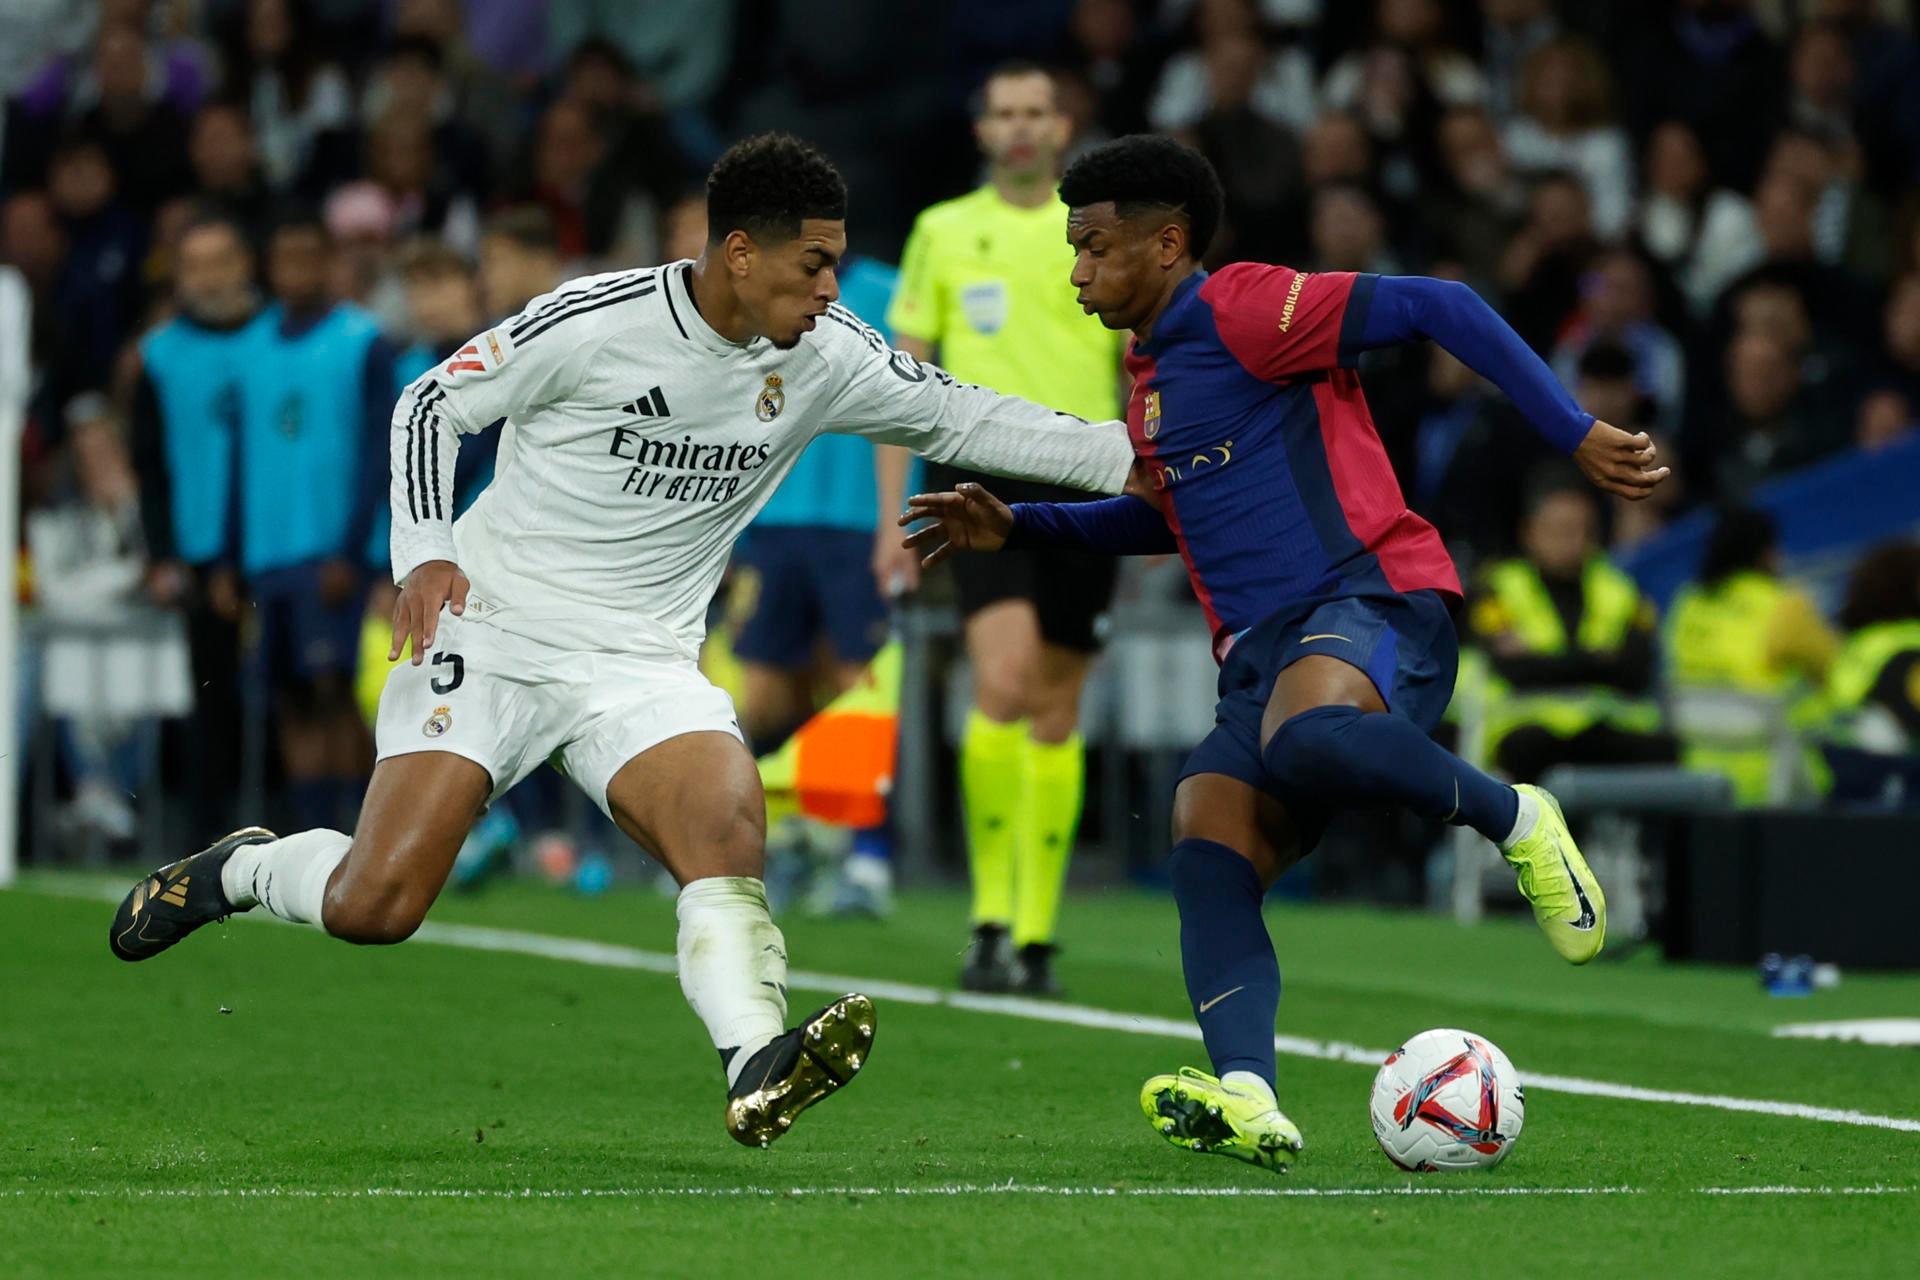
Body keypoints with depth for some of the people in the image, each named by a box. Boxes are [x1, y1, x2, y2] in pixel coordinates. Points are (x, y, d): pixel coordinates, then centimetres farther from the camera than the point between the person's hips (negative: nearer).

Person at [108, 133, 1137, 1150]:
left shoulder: (826, 358, 1)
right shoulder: (594, 321, -13)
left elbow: (964, 418, 11)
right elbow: (433, 404, -3)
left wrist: (1130, 456, 3)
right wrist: (426, 551, -15)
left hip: (642, 664, 4)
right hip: (491, 633, -4)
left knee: (727, 825, -28)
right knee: (373, 906, -12)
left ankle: (758, 1075, -42)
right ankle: (237, 870, 20)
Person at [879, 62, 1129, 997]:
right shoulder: (943, 232, 8)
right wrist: (892, 518, 3)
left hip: (1083, 480, 2)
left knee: (1056, 715, 5)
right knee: (1004, 681, -21)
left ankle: (1037, 935, 14)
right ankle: (991, 917, -15)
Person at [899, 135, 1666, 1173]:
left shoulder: (1242, 310, -4)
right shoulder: (1149, 369, 24)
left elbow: (1438, 309, -10)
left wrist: (1575, 436, -14)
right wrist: (1017, 528, 31)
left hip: (1374, 601, -8)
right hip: (1259, 651, 8)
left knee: (1305, 731, -41)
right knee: (1207, 856, -17)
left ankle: (1513, 820, -16)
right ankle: (1246, 1098, -33)